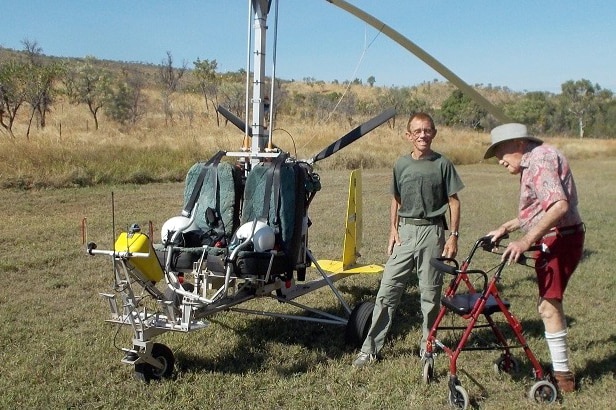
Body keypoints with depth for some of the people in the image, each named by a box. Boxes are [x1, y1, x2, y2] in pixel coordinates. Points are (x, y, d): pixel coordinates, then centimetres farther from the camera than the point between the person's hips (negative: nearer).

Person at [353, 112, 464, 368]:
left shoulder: (442, 164, -1)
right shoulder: (401, 164, 7)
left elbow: (453, 202, 1)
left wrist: (453, 235, -4)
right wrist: (393, 229, 5)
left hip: (432, 232, -2)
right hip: (405, 231, 2)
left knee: (430, 292, 7)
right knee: (388, 289, -1)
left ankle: (428, 343, 25)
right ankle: (371, 348, 4)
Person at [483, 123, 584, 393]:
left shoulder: (541, 159, -17)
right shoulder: (532, 163, 16)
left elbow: (559, 206, -30)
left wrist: (525, 241, -33)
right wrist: (506, 228, 20)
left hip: (560, 239, -11)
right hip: (553, 240, 11)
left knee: (549, 305, -8)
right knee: (551, 303, 15)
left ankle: (562, 375, 2)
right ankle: (561, 368, 25)